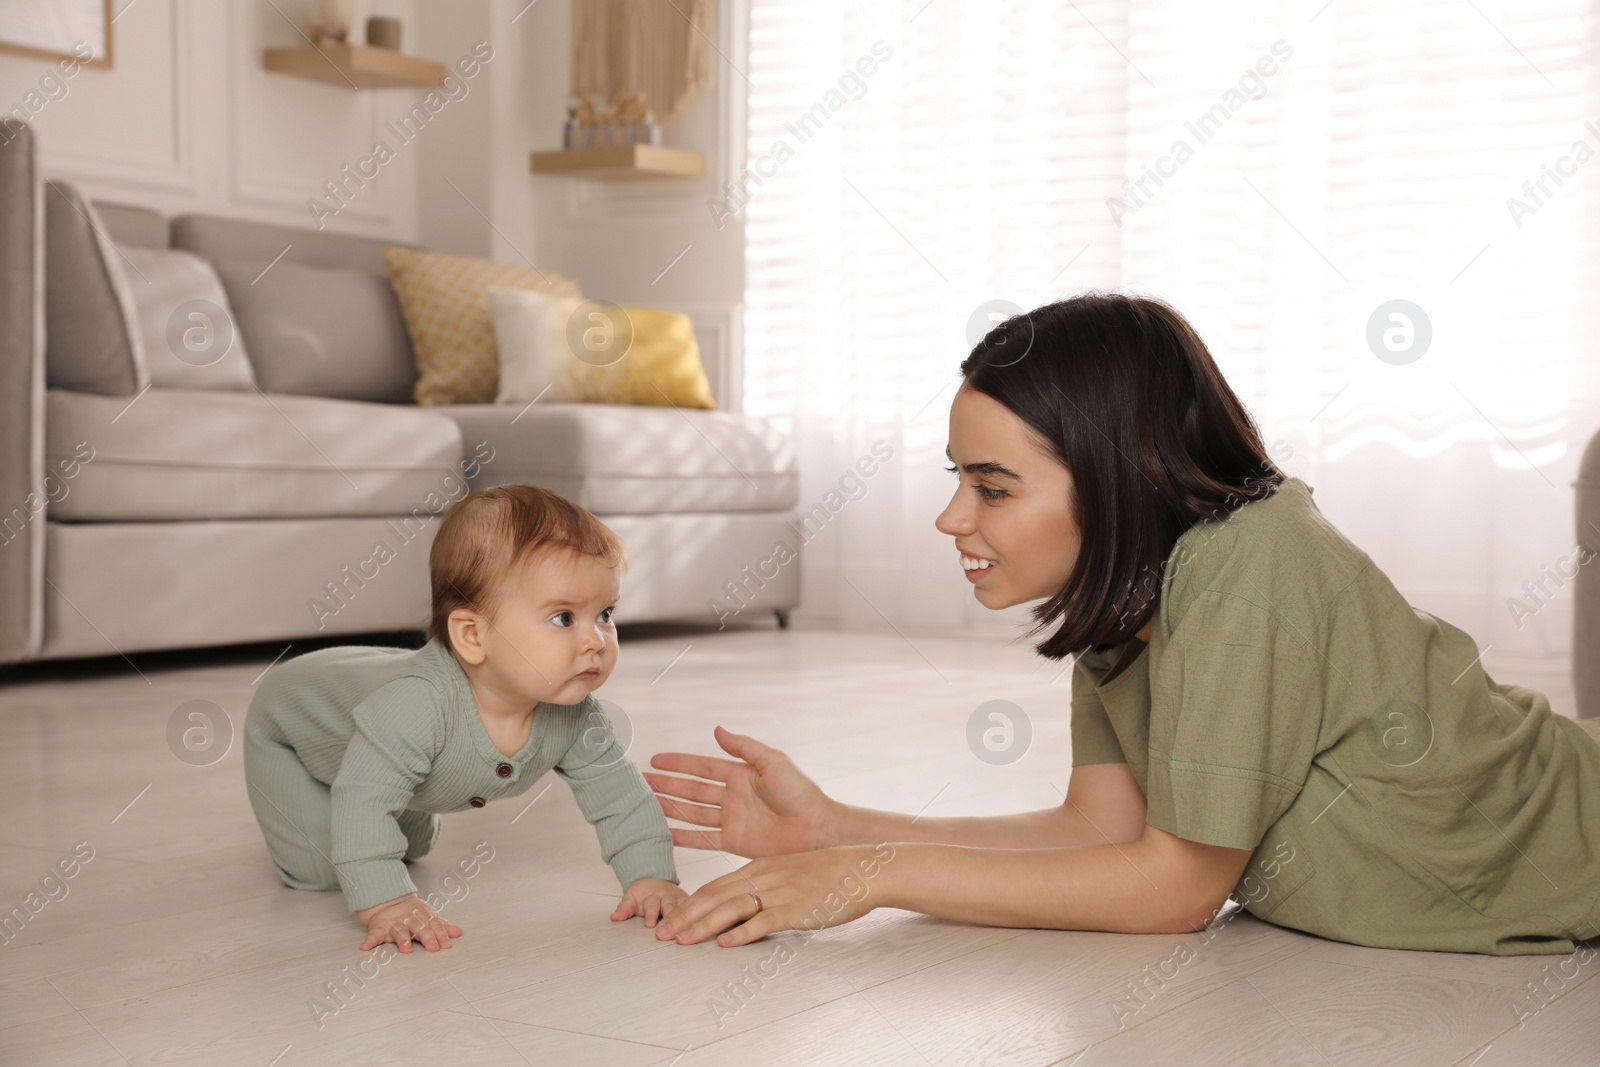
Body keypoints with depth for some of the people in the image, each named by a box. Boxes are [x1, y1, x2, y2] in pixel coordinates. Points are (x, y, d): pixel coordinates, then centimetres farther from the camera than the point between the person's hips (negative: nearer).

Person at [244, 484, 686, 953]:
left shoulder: (574, 716, -29)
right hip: (292, 724, -6)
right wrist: (384, 903, -52)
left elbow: (617, 792, -19)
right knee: (316, 869, -12)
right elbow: (363, 801, -49)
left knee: (413, 847, 22)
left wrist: (650, 876, -29)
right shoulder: (420, 704, -51)